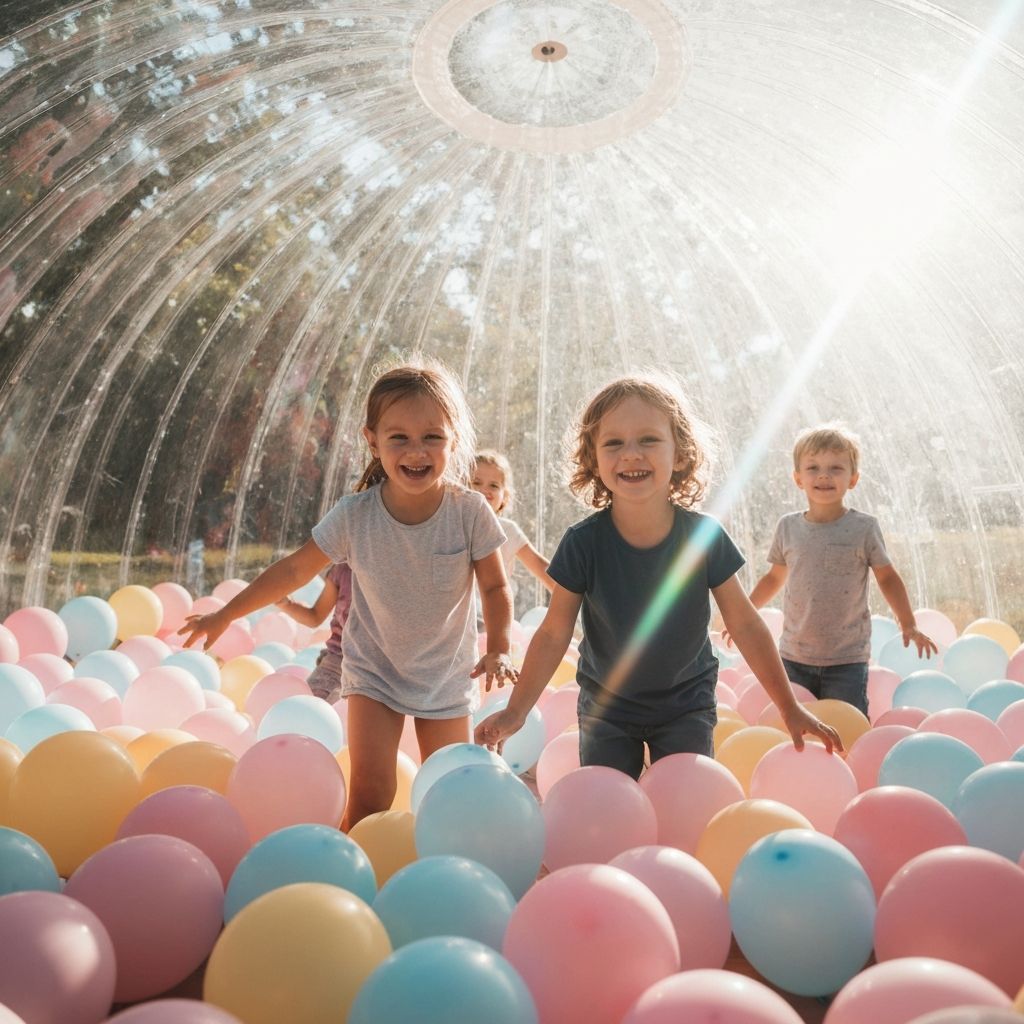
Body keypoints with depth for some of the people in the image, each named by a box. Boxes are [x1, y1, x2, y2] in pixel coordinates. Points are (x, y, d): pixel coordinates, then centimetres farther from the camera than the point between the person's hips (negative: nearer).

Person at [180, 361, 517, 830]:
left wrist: (498, 649, -19)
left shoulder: (470, 511, -21)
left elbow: (495, 587, -7)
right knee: (369, 794, -6)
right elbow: (294, 569, -7)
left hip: (447, 674, 1)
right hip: (374, 670, 0)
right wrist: (224, 615, -2)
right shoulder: (354, 515, -20)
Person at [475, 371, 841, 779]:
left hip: (687, 705, 0)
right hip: (605, 707, 0)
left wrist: (791, 709, -1)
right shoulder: (583, 542, -20)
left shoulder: (704, 536, -18)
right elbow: (554, 632, -11)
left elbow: (745, 625, -8)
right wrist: (515, 711, -11)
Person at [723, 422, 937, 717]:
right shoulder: (788, 527, 1)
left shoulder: (863, 527, -6)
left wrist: (908, 624, 0)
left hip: (847, 659, -2)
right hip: (794, 657, 3)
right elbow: (775, 577, 13)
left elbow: (887, 577, 5)